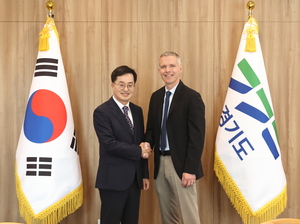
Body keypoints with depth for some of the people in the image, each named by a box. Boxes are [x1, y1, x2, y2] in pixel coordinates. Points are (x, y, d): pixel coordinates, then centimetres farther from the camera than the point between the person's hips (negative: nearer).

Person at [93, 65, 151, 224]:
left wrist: (145, 174, 11)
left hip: (135, 178, 7)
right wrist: (138, 151, -12)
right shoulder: (102, 112, -11)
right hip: (113, 179, -6)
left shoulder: (137, 111, 11)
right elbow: (110, 144, -20)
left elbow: (142, 144, 13)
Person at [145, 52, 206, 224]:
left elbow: (197, 137, -15)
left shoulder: (192, 97, -11)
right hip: (160, 163, 6)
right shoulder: (156, 97, 10)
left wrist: (190, 169, -19)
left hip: (181, 164, -6)